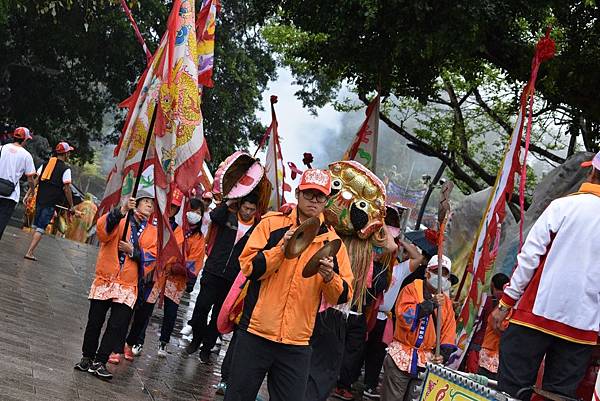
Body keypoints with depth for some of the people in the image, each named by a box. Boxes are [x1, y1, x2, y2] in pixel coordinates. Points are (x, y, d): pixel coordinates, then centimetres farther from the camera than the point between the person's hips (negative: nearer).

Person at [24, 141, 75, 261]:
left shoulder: (46, 164, 11)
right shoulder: (65, 169, -6)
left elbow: (35, 181, 11)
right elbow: (67, 189, -9)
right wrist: (71, 206, -2)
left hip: (40, 199, 6)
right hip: (51, 202, -6)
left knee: (36, 226, 17)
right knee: (41, 228, -5)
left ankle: (31, 249, 20)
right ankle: (30, 252, -11)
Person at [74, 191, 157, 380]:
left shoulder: (153, 233, 12)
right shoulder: (120, 221, 2)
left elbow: (152, 257, 1)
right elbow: (103, 227, -20)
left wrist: (133, 251, -14)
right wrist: (122, 210, -33)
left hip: (128, 286, 2)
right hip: (104, 280, -2)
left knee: (118, 325, -7)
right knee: (95, 322, 7)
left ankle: (99, 362, 1)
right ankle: (87, 357, 24)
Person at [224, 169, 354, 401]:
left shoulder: (331, 240, 6)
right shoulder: (272, 223, 1)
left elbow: (343, 296, 4)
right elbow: (248, 267, -7)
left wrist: (330, 277, -17)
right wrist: (282, 248, -19)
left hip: (297, 345, 2)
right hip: (256, 334, -1)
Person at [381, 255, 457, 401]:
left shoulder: (446, 303, 12)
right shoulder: (411, 290, -2)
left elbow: (449, 333, 9)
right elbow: (404, 318, -18)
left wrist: (444, 354, -6)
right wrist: (431, 304, -17)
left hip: (426, 361, 4)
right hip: (401, 358, -4)